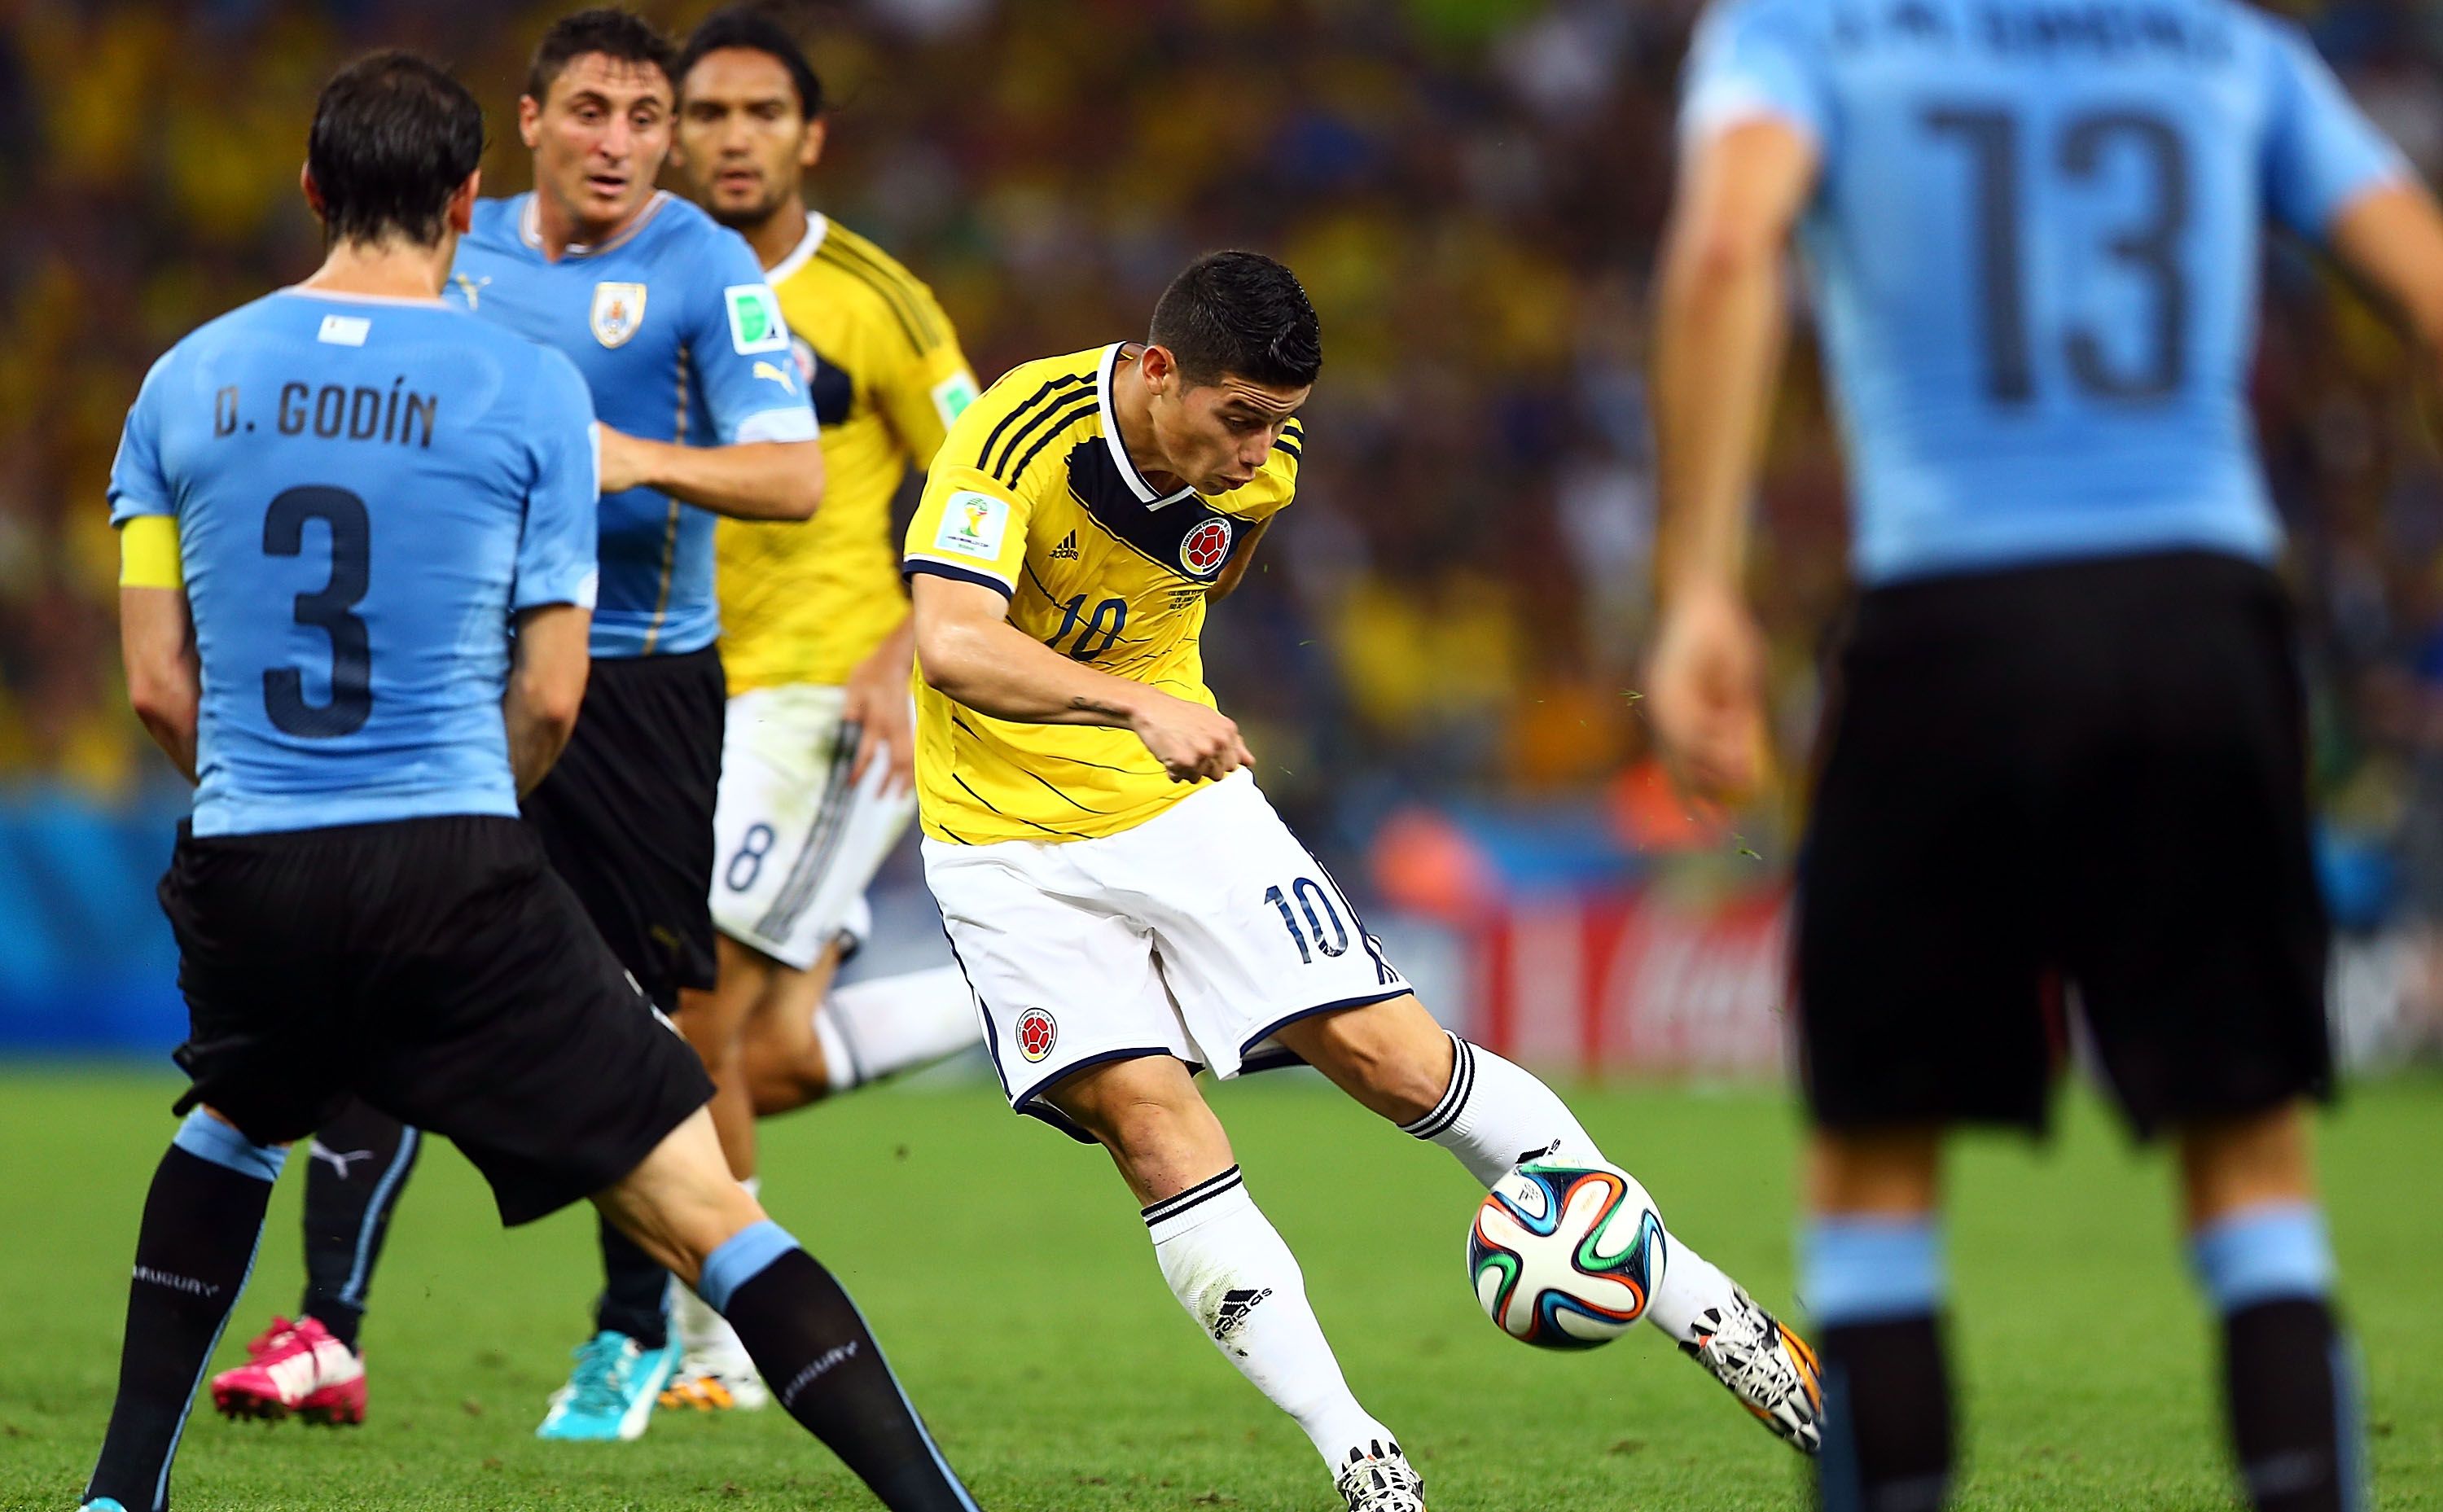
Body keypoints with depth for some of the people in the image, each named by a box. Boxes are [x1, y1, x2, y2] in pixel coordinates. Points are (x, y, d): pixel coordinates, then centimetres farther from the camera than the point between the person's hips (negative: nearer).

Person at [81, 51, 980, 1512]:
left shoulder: (187, 381, 6)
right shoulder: (531, 389, -1)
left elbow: (158, 682, 8)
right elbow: (551, 696, 0)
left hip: (244, 876, 3)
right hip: (457, 870, -3)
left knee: (233, 1118, 34)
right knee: (701, 1205, -3)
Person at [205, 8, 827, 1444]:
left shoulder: (705, 272, -7)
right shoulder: (461, 252, 8)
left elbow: (794, 475, -18)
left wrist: (642, 461, -31)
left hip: (640, 683, -4)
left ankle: (635, 1334, 20)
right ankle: (329, 1330, -9)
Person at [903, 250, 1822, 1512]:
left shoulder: (1261, 464, -7)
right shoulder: (1020, 437, -25)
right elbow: (951, 648, -39)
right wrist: (1139, 706, -46)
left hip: (1183, 800, 4)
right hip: (1012, 841, -4)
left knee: (1397, 1058, -5)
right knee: (1150, 1121, -17)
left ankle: (1700, 1307, 5)